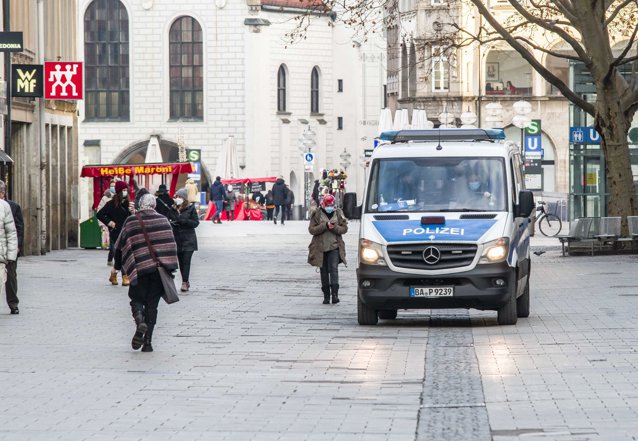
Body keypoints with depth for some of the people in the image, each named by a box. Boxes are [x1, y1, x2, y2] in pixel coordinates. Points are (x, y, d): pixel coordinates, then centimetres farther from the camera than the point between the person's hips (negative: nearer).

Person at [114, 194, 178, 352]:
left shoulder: (131, 222, 0)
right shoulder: (163, 220, 4)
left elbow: (120, 246, 4)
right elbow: (171, 244, 5)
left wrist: (118, 266, 16)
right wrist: (169, 267, 12)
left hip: (139, 269, -1)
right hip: (159, 269, 1)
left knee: (137, 299, 12)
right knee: (152, 304, 7)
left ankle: (139, 320, -21)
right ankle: (148, 341, 2)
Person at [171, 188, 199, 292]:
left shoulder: (190, 208, -4)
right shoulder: (174, 208, 5)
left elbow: (196, 222, -6)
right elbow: (170, 220, 13)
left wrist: (184, 221, -19)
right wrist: (171, 223, -11)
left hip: (188, 239, -4)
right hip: (177, 239, 4)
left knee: (186, 261, -11)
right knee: (181, 261, 8)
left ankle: (184, 282, -12)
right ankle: (185, 281, 19)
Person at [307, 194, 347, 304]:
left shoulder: (338, 213, 6)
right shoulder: (317, 214, 2)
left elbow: (344, 228, 5)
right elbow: (311, 229, -5)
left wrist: (335, 228, -15)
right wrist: (325, 225, -17)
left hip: (334, 247, -1)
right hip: (320, 248, 1)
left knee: (334, 269, -15)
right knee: (324, 272, 6)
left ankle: (335, 294, -20)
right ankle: (326, 296, 13)